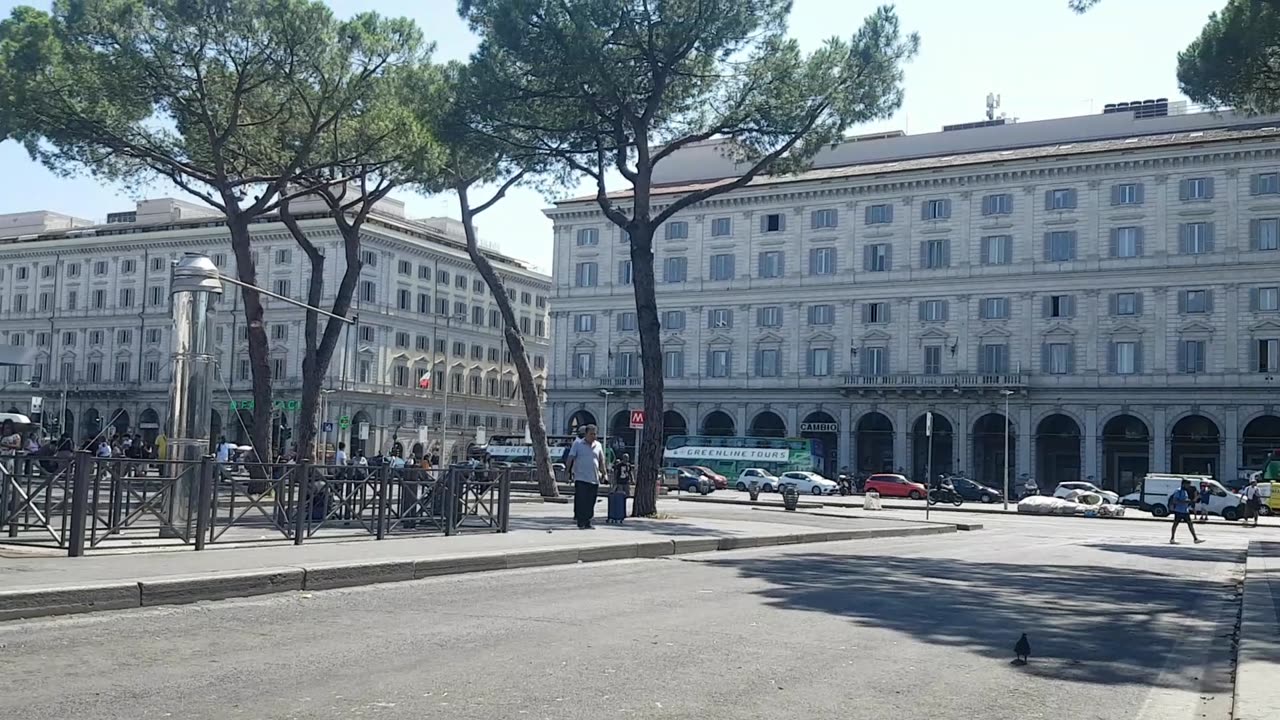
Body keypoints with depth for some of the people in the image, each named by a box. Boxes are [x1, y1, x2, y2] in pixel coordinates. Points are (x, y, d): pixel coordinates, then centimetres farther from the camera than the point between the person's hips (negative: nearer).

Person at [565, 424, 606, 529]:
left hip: (594, 479, 4)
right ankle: (581, 523, -6)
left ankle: (587, 522, 10)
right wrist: (567, 469, -9)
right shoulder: (577, 443, 2)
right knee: (581, 500, -9)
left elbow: (601, 460, 19)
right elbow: (571, 457, -1)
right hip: (581, 478, -4)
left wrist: (603, 472, 13)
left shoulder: (598, 445, 14)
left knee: (590, 502, 4)